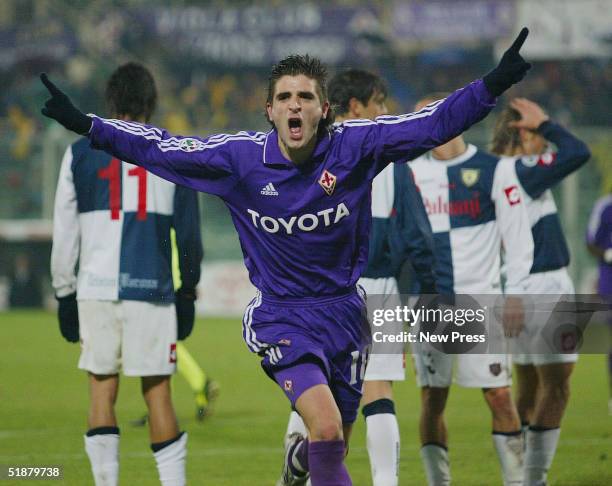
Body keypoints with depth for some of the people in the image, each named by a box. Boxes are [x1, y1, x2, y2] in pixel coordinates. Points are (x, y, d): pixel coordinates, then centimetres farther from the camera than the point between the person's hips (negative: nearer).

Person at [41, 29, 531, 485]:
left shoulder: (354, 146, -10)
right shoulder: (239, 156, -10)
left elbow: (433, 124, -12)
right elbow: (155, 146, -3)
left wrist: (491, 86, -25)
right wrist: (85, 124, -10)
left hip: (343, 310, 3)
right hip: (282, 315, -3)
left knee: (333, 444, 13)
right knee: (326, 431, -25)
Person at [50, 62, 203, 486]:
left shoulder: (81, 154, 7)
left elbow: (65, 233, 6)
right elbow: (189, 233, 8)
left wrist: (64, 294, 12)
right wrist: (188, 291, 17)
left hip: (96, 289, 1)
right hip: (152, 291, 0)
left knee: (102, 390, 5)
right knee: (157, 392, 4)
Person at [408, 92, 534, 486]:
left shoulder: (494, 170, -1)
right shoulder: (412, 173, 9)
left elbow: (518, 237, -1)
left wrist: (516, 293, -6)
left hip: (480, 300, -3)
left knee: (500, 396, -6)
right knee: (432, 401, 2)